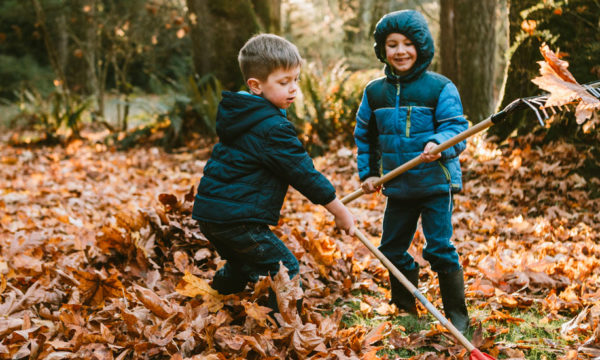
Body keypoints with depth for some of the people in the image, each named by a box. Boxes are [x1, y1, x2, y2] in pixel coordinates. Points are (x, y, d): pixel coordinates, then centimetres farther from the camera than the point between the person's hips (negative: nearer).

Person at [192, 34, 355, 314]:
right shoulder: (272, 128, -17)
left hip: (209, 212, 10)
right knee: (285, 269, -3)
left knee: (242, 266, 28)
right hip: (238, 218, -10)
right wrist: (340, 211, -5)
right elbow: (302, 172, -13)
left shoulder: (239, 116, 14)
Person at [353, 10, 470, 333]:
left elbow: (456, 127, -12)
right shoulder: (375, 92, 5)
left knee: (440, 248, -7)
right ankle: (404, 308, 34)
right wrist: (367, 172, 11)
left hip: (436, 183, -5)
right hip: (398, 186, 5)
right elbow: (364, 135, 17)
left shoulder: (440, 88, -8)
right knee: (392, 250, 14)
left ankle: (457, 316, 7)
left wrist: (437, 144, -33)